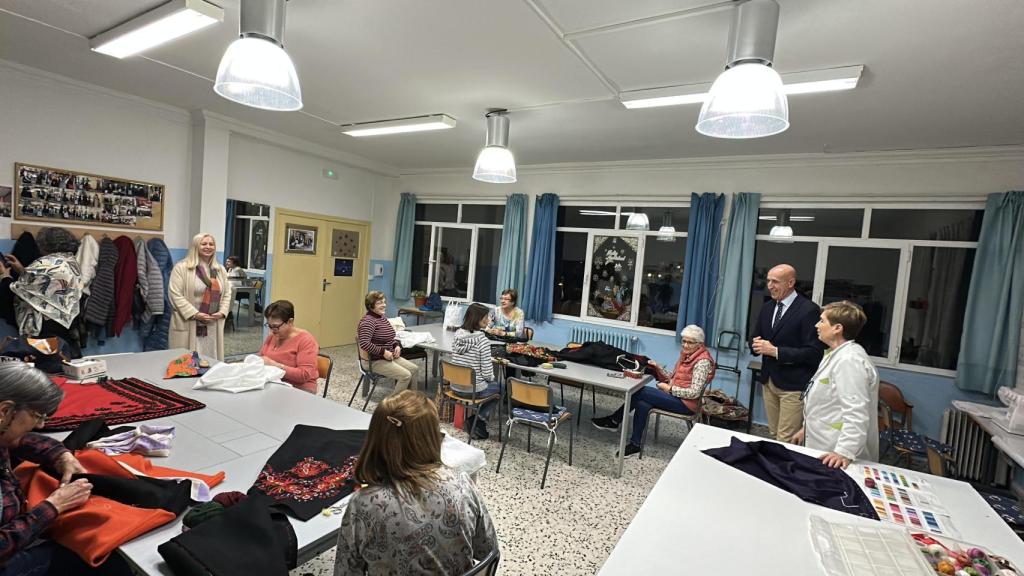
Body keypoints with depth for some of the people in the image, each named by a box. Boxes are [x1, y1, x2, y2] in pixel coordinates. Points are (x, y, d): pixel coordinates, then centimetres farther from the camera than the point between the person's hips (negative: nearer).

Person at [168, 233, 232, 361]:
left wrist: (222, 312, -2)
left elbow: (227, 293, 15)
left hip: (213, 326, 5)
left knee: (212, 361, 8)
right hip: (188, 324, -5)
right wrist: (194, 314, -15)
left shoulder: (220, 270, 14)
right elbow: (175, 294, -10)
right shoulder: (181, 267, -3)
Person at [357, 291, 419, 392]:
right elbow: (364, 344, -30)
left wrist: (397, 345, 4)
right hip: (376, 361, -10)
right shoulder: (368, 321, -19)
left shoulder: (382, 318, 11)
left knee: (414, 369, 3)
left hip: (390, 357, 10)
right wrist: (383, 352, -26)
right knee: (406, 375, -19)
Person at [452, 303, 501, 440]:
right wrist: (491, 378, 4)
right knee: (499, 387, 23)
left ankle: (475, 420, 24)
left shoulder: (457, 334, -2)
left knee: (490, 383, 31)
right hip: (473, 390, -6)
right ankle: (479, 419, 14)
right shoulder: (482, 340, -21)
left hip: (455, 386, 6)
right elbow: (487, 372, -18)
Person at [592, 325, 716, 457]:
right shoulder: (685, 355, 11)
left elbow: (694, 393, -21)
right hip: (675, 397, 8)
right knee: (642, 404, -16)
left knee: (641, 391, -18)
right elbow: (671, 379, 12)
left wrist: (669, 388, -15)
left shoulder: (703, 361, -15)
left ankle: (614, 421, -4)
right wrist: (657, 367, -2)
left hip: (686, 404, -8)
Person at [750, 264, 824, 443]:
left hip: (793, 385, -7)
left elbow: (814, 352, -17)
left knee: (786, 441, -4)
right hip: (768, 381, 7)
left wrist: (775, 351, -21)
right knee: (773, 435, 15)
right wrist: (757, 344, -7)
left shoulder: (809, 310, -12)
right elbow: (756, 338, 17)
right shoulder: (767, 308, 11)